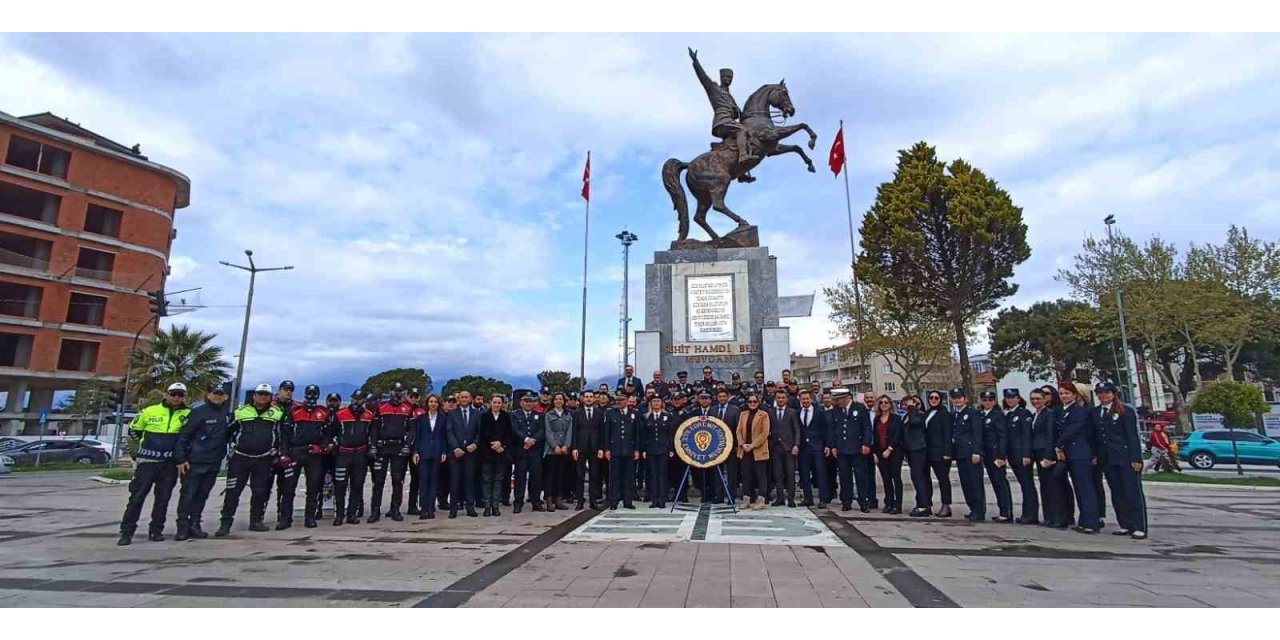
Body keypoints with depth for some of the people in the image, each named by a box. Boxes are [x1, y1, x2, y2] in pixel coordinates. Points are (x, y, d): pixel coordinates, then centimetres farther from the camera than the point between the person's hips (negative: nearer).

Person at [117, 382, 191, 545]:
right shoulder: (150, 411, -1)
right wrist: (145, 444, 8)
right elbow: (134, 429, 12)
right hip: (147, 462, -1)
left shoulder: (187, 414, -2)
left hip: (170, 464, 1)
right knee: (137, 496, 0)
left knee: (163, 498, 8)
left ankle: (156, 530, 18)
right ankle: (126, 532, 7)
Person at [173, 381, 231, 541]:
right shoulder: (198, 413, -6)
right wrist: (180, 459, -11)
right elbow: (183, 436, -7)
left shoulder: (226, 413, 7)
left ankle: (194, 525, 19)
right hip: (195, 462, -5)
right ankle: (182, 527, 9)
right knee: (188, 495, 1)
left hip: (214, 464, 5)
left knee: (202, 495, 11)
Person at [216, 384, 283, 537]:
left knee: (260, 492, 5)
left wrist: (279, 455, 6)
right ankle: (225, 523, 5)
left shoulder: (278, 413, 6)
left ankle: (256, 521, 17)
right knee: (232, 491, -2)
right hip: (239, 458, 0)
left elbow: (282, 436, 11)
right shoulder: (240, 412, 5)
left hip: (263, 460, 0)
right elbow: (228, 432, 11)